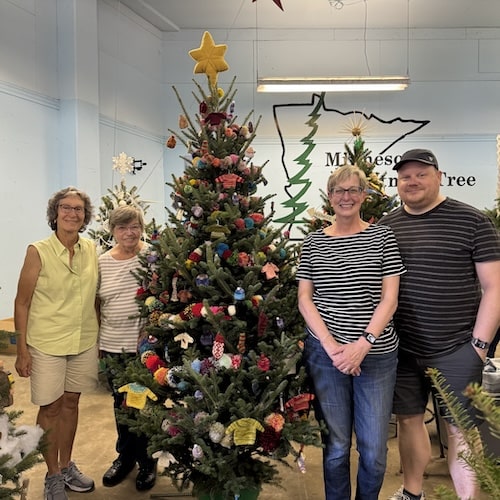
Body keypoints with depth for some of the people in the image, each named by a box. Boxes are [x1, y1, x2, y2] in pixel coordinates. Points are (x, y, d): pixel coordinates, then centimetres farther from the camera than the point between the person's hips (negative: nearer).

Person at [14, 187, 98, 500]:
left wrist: (99, 337, 9)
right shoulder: (38, 252, -12)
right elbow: (22, 304, -8)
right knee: (50, 407, 9)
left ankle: (67, 467, 35)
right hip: (46, 344, -3)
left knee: (71, 403, 16)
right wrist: (22, 350, -8)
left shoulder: (91, 250, 0)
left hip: (84, 342, 4)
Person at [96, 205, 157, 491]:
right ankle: (125, 456, 38)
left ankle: (147, 461, 30)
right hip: (112, 346, 4)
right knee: (121, 404, 18)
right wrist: (98, 341, 12)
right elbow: (97, 304, 11)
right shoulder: (103, 262, 3)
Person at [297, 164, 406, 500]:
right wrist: (331, 345, -9)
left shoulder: (382, 237, 2)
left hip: (376, 354, 0)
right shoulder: (314, 241, 5)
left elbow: (390, 298, -3)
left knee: (374, 449, 7)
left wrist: (364, 344, -14)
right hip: (325, 354, 1)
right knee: (336, 446, 10)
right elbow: (304, 298, 2)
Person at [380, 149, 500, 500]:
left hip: (457, 348, -3)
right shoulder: (385, 226, 5)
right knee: (409, 419, 16)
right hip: (401, 347, 4)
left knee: (461, 430, 7)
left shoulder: (472, 221, -4)